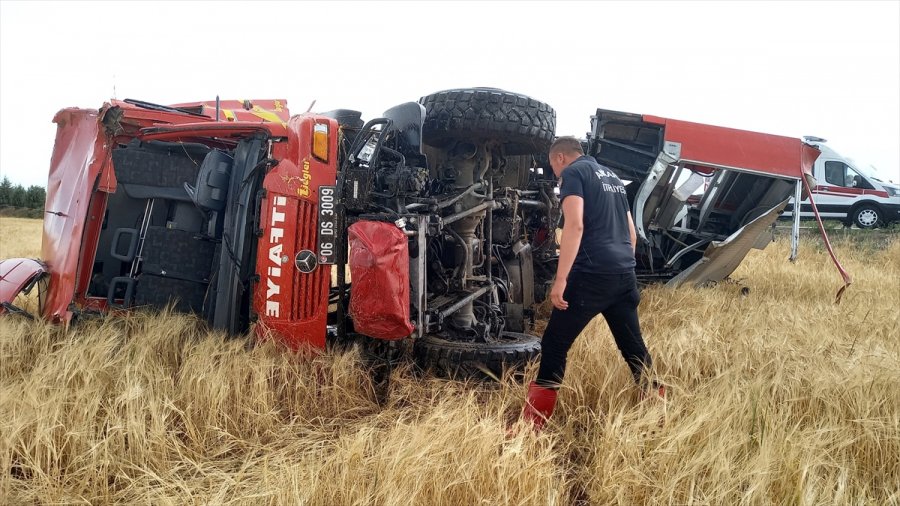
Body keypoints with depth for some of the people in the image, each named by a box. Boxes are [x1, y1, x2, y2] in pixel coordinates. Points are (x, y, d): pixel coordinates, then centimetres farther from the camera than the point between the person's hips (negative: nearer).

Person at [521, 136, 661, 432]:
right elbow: (631, 234, 26)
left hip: (592, 274, -8)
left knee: (554, 347, -1)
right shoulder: (612, 177, 24)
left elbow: (575, 225, -16)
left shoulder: (573, 172, -1)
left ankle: (531, 428, 2)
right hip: (625, 274, 8)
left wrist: (560, 279, -19)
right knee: (633, 346, 17)